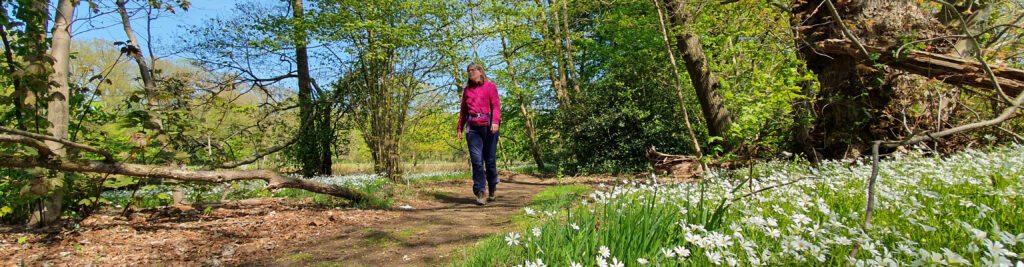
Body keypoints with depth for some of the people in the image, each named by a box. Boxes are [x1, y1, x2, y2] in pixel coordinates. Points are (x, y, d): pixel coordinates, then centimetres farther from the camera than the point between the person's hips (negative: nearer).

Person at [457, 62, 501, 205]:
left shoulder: (490, 87, 8)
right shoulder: (467, 90, 20)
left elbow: (496, 105, -2)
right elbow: (463, 110, 23)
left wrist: (495, 121, -18)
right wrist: (459, 128, 15)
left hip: (488, 126, -3)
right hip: (472, 128, 3)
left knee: (489, 160, 0)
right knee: (476, 160, -7)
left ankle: (492, 190, 20)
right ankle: (480, 193, -4)